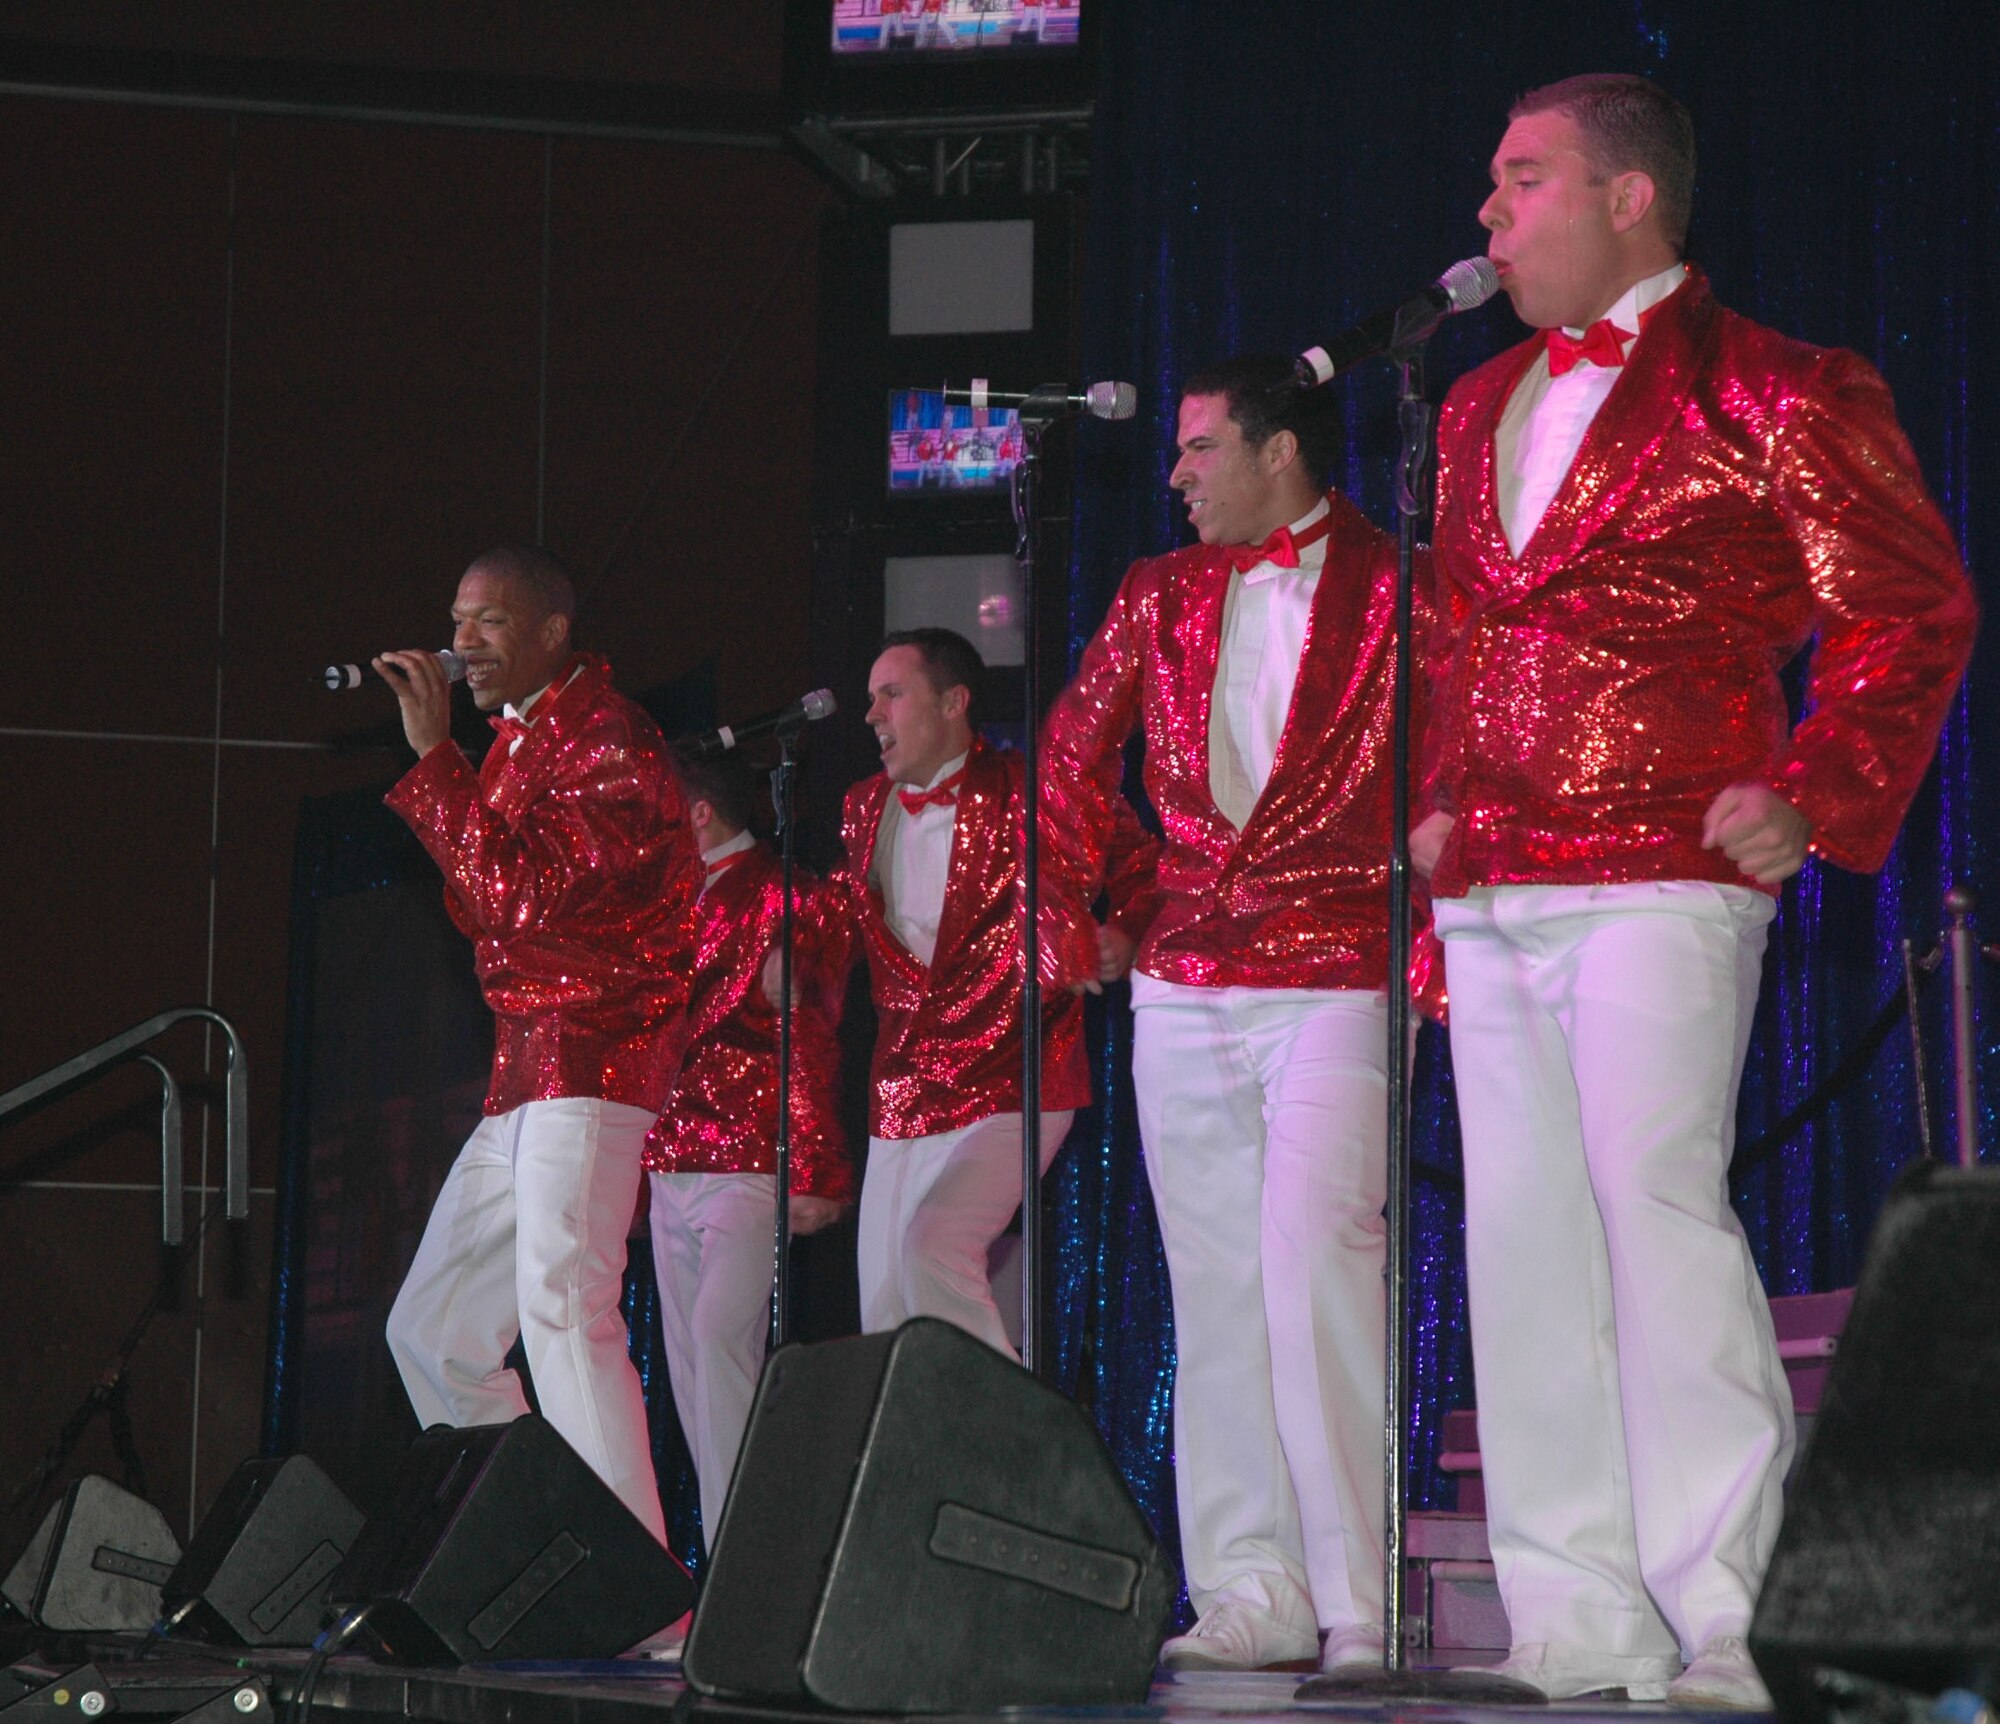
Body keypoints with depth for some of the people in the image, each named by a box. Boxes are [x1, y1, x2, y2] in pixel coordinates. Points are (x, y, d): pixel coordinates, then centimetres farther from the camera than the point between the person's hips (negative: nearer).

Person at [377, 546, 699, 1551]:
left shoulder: (606, 740, -11)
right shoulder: (519, 742, 20)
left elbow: (522, 898, -21)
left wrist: (433, 754, -18)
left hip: (590, 1062, -11)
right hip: (523, 1078, 11)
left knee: (562, 1308, -26)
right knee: (432, 1332, 12)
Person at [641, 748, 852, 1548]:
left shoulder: (778, 895, -4)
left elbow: (810, 1033, -10)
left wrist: (812, 1172, -17)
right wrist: (639, 1173, 19)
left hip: (750, 1166, -8)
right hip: (672, 1171, 8)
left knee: (719, 1331, -20)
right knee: (689, 1356, 4)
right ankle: (722, 1551, 5)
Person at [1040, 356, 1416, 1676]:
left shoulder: (1397, 590, -2)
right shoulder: (1162, 594, 14)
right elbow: (1077, 747, 24)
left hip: (1340, 973, -6)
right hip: (1185, 983, 6)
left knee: (1313, 1260, -17)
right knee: (1212, 1284, 4)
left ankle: (1361, 1603, -15)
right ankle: (1251, 1592, 8)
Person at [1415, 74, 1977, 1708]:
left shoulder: (1770, 394, -2)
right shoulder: (1479, 408, 21)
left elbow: (1914, 608, -4)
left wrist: (1812, 798, -13)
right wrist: (1442, 796, 16)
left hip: (1659, 882, -7)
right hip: (1491, 897, 7)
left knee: (1659, 1211, -15)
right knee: (1522, 1248, 4)